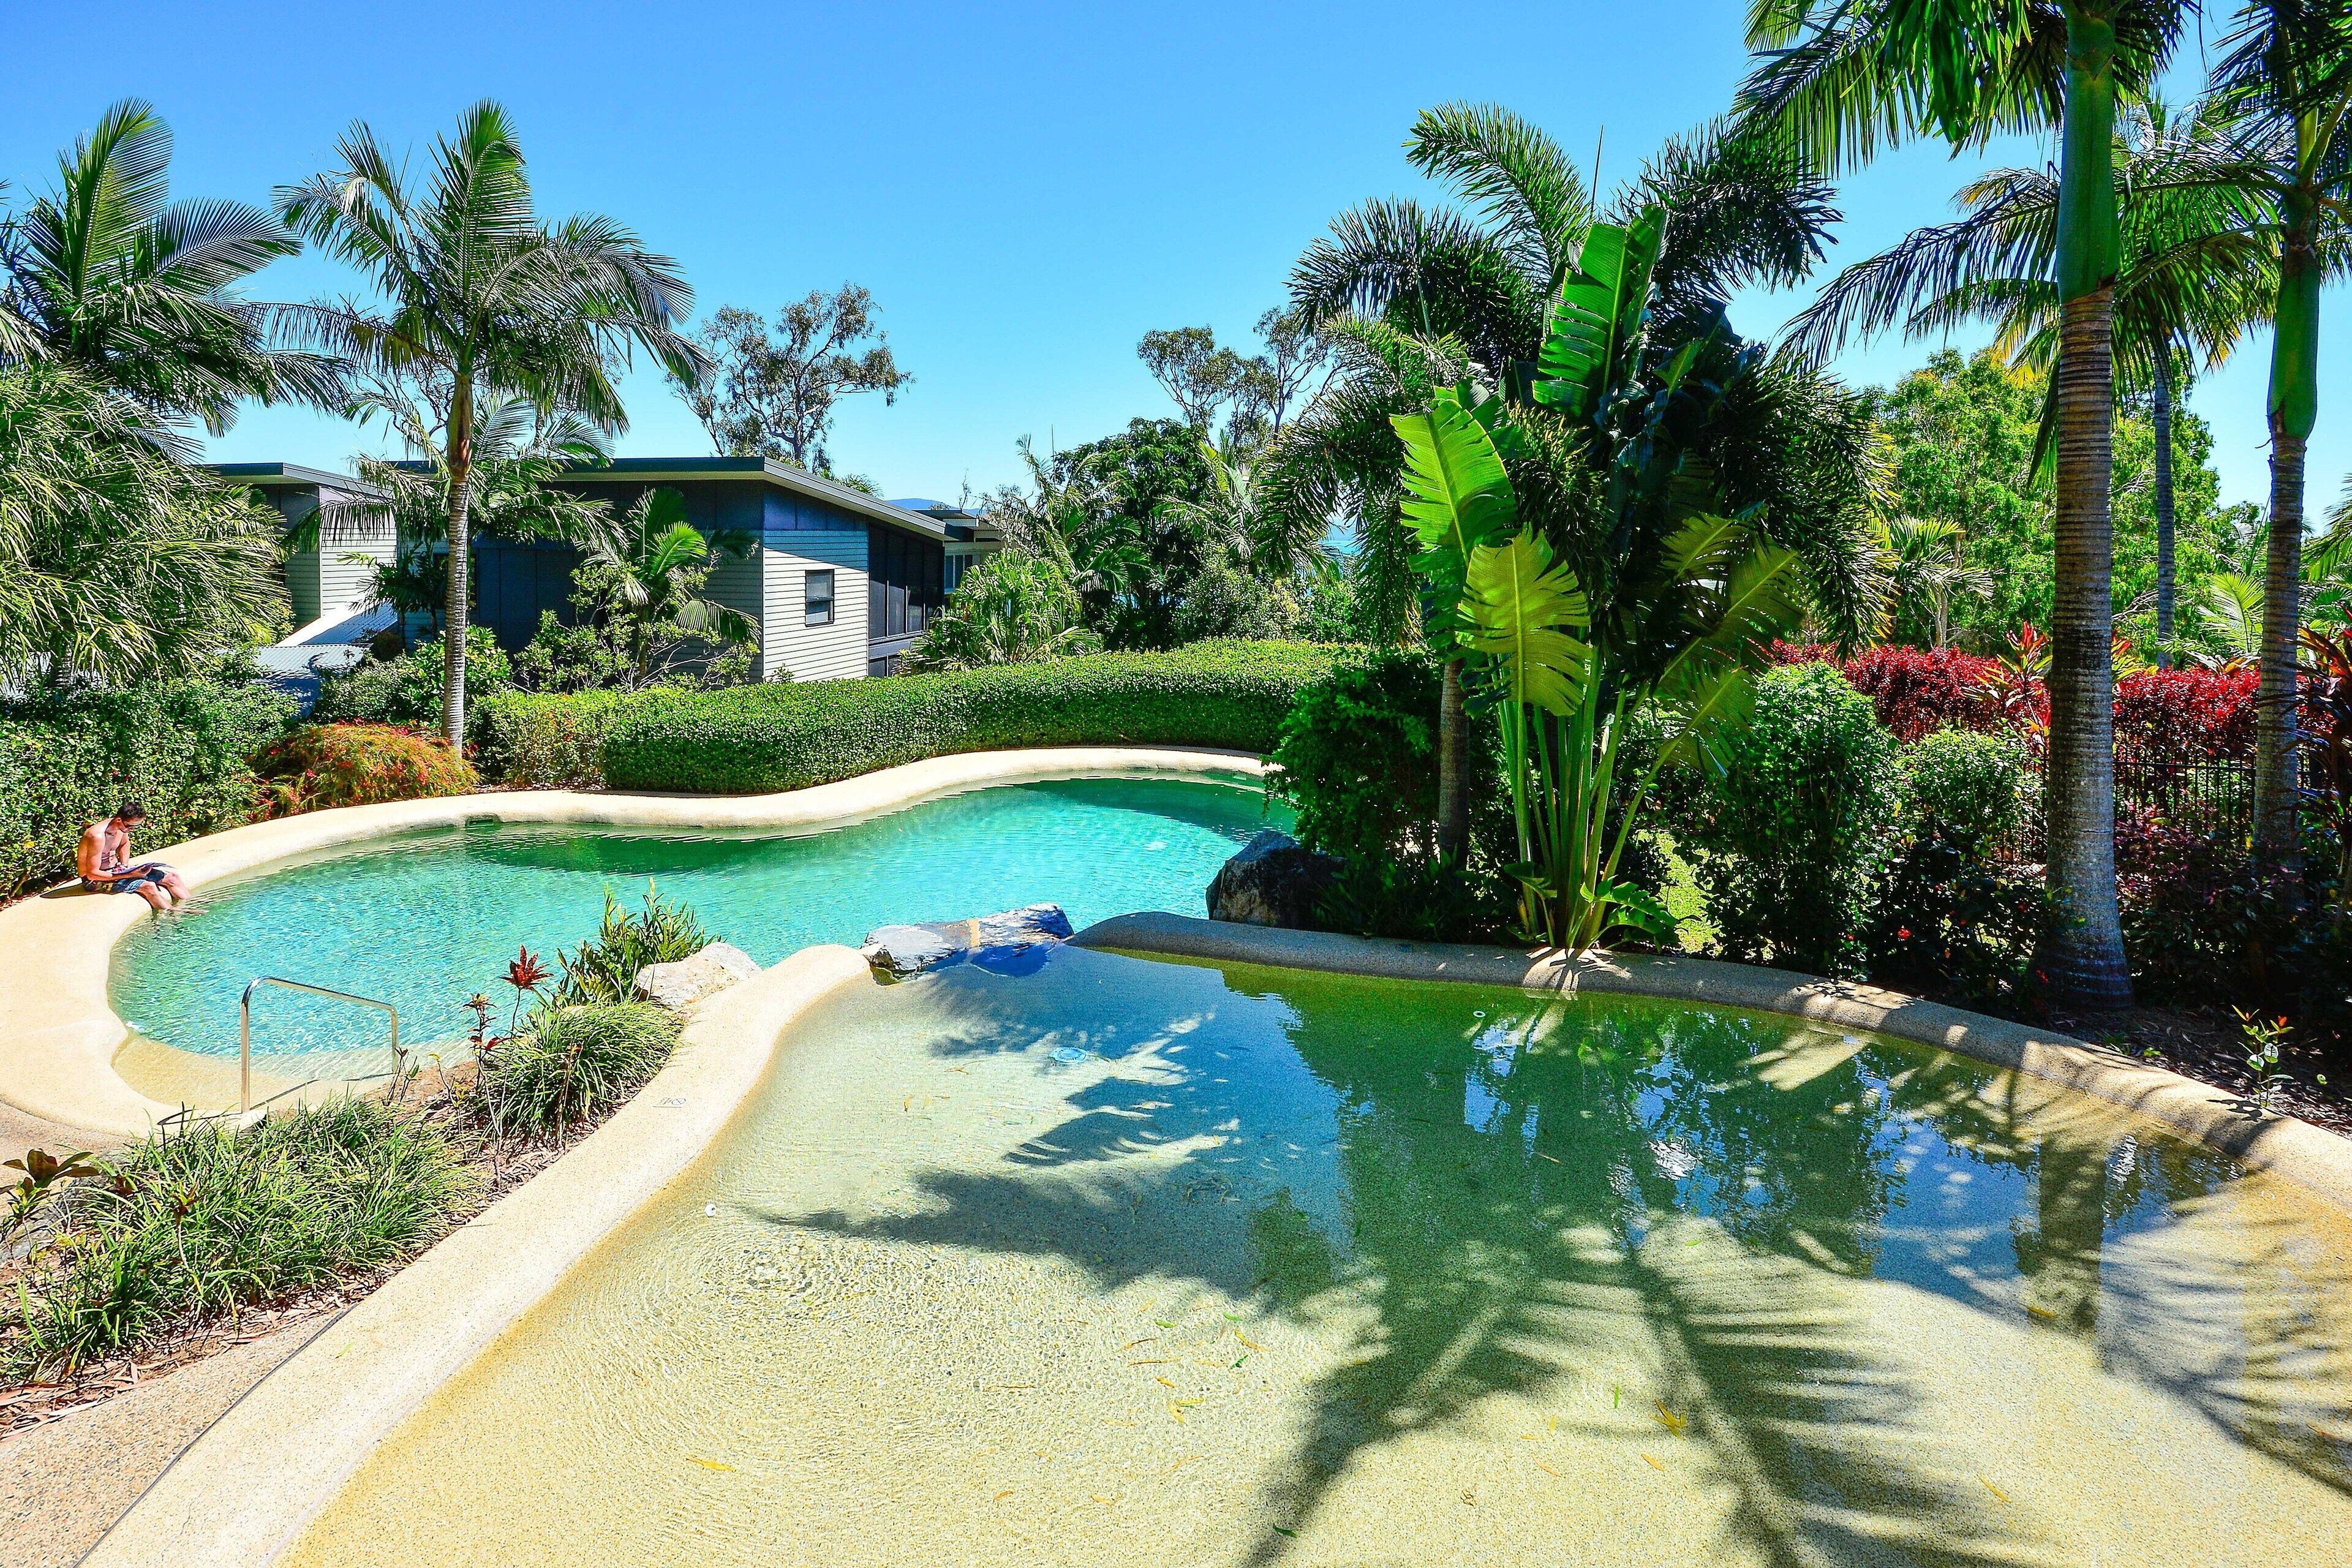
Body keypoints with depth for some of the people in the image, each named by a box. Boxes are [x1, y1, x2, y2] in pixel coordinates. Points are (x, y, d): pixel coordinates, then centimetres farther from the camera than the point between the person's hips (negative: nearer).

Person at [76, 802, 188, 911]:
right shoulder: (98, 836, -30)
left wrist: (125, 865, 7)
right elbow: (92, 874, -27)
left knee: (171, 877, -3)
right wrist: (129, 875, -28)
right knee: (148, 886, -29)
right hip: (94, 881, -8)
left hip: (115, 870, 8)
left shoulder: (123, 827, -5)